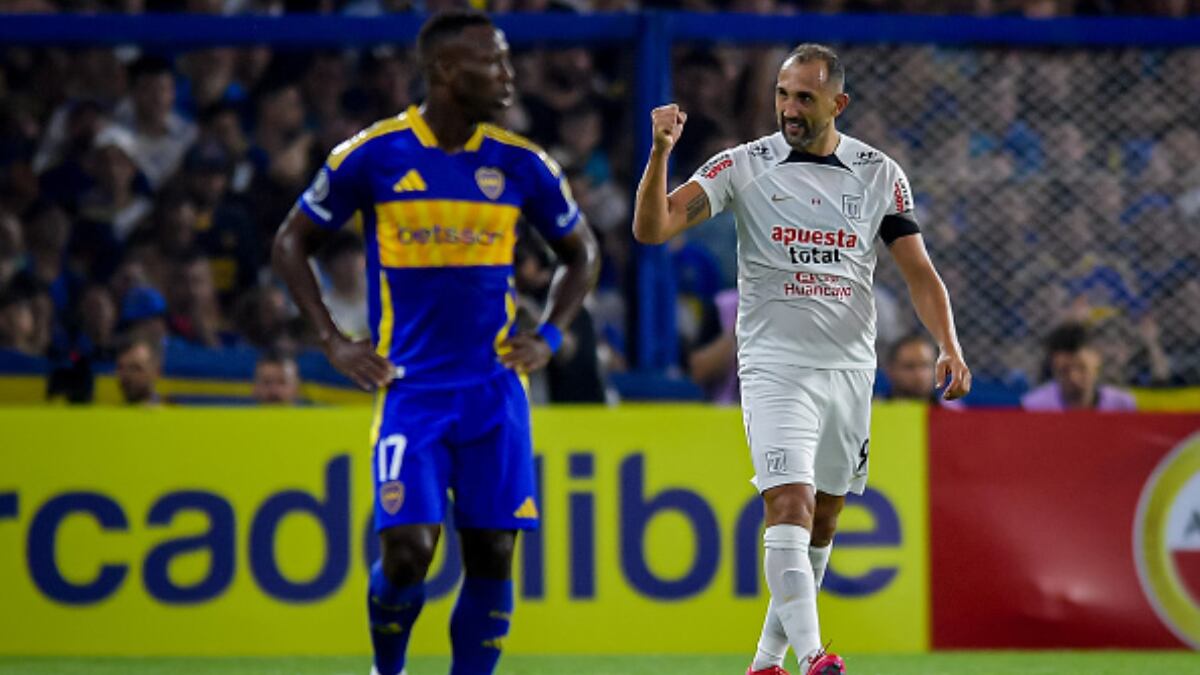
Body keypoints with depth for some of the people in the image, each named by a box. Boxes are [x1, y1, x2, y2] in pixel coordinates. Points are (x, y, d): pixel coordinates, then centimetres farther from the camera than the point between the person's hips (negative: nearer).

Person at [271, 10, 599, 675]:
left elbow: (581, 252, 18)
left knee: (491, 554, -1)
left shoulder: (520, 164, 2)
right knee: (407, 547, -12)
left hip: (493, 388, 3)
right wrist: (333, 343, -3)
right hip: (410, 387, -3)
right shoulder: (372, 156, -5)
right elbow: (291, 244, 6)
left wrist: (548, 336, 4)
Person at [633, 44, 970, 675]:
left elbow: (919, 272, 5)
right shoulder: (744, 166, -3)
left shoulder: (880, 174, 4)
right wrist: (661, 153, -26)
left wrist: (949, 347, -9)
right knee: (790, 505, -20)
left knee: (822, 522, 9)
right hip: (775, 366, -4)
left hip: (851, 370, 4)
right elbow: (652, 227, -11)